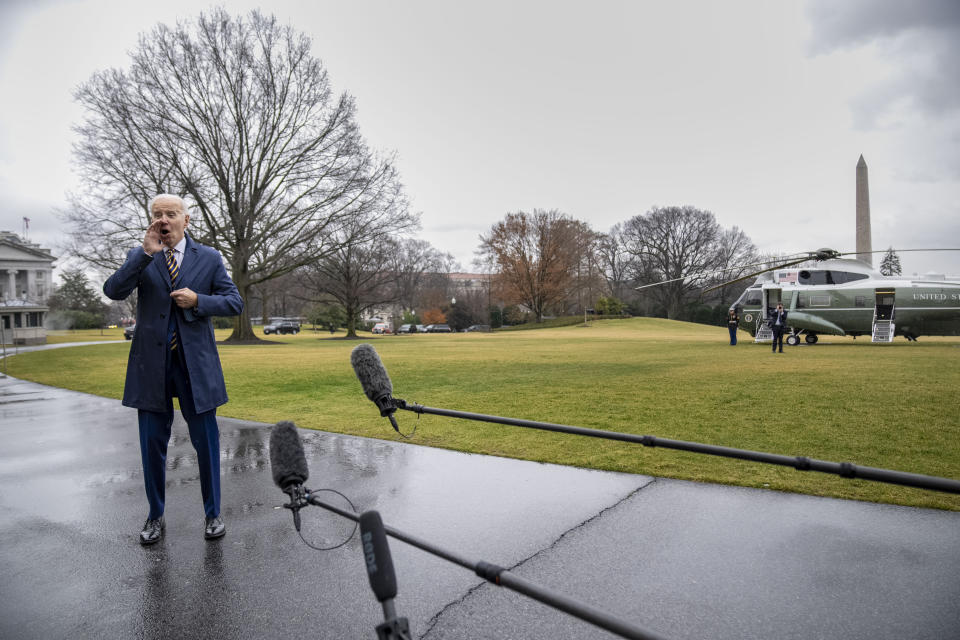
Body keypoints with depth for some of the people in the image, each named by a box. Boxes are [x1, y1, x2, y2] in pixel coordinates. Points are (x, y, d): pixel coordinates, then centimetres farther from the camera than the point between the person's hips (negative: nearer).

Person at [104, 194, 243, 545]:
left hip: (195, 365, -1)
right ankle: (155, 516, 29)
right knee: (152, 444, 11)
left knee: (206, 442, 6)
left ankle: (212, 514, 22)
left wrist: (198, 301, -13)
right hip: (152, 364, 1)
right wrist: (146, 252, -18)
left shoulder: (208, 258, 5)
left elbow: (234, 302, 3)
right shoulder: (139, 257, 7)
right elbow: (113, 290, -10)